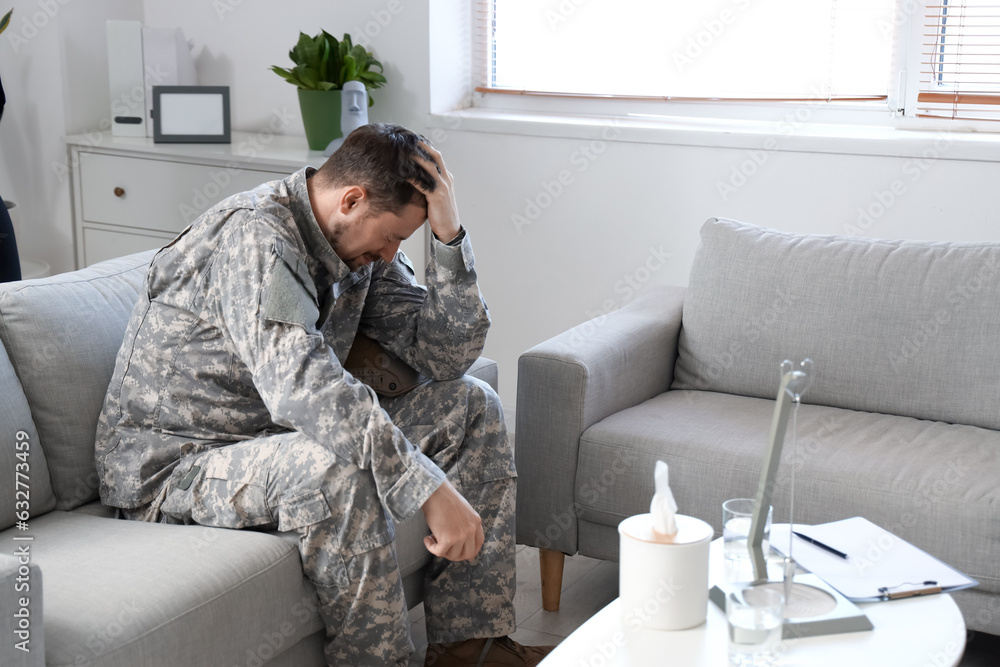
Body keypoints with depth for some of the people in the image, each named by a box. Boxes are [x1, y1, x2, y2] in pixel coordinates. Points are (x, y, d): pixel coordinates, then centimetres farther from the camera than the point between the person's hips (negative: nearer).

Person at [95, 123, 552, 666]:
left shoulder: (361, 248, 2)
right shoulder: (255, 238, -26)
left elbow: (447, 355, -2)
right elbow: (304, 387, -40)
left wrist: (448, 235, -14)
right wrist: (429, 488, -42)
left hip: (279, 438, 9)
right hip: (172, 467, -9)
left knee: (471, 407, 0)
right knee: (336, 468, -39)